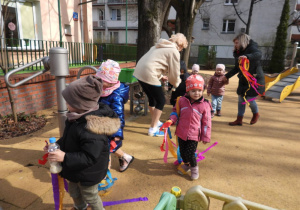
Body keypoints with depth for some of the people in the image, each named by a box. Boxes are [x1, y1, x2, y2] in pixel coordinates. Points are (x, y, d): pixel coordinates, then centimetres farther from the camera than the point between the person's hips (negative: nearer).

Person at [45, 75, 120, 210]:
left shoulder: (92, 129, -39)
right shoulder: (78, 117, -8)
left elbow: (89, 157, -35)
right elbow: (68, 138, 8)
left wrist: (65, 157, -34)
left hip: (88, 173, -9)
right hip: (76, 169, 9)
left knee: (90, 196, 18)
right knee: (73, 191, 32)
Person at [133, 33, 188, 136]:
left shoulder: (161, 45, 24)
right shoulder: (174, 51, -2)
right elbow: (174, 72, -1)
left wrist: (160, 76, 23)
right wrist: (176, 83, 18)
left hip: (139, 71, 9)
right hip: (149, 75, -9)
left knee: (152, 98, 23)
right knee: (161, 101, 5)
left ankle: (156, 122, 39)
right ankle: (153, 129, 10)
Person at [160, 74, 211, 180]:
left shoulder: (205, 105, -8)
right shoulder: (182, 100, -3)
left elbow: (206, 122, -2)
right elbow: (175, 111, 12)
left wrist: (205, 137, -1)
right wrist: (170, 121, -7)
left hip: (194, 135, -3)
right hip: (181, 133, 3)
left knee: (190, 154, -3)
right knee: (182, 152, 16)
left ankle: (194, 168, 29)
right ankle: (186, 164, 47)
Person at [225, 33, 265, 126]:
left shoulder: (251, 48, -12)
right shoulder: (238, 53, 8)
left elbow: (258, 54, -36)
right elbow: (237, 68, 17)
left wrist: (247, 56, -52)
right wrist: (227, 76, 15)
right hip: (243, 80, 7)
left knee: (250, 99, -3)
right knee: (241, 99, 6)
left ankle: (256, 114, 28)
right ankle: (239, 120, 16)